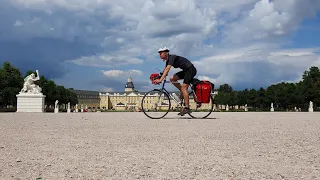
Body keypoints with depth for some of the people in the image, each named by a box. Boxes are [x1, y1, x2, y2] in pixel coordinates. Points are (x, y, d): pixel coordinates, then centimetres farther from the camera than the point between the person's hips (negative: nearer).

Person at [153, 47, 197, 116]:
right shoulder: (168, 60, 8)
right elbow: (164, 71, 10)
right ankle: (183, 92, 10)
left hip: (191, 69, -9)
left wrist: (160, 80, -38)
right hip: (185, 70, 9)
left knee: (184, 87, -16)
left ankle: (186, 108, -16)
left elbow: (167, 69, -31)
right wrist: (158, 79, 1)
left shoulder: (172, 57, -20)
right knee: (172, 79, -1)